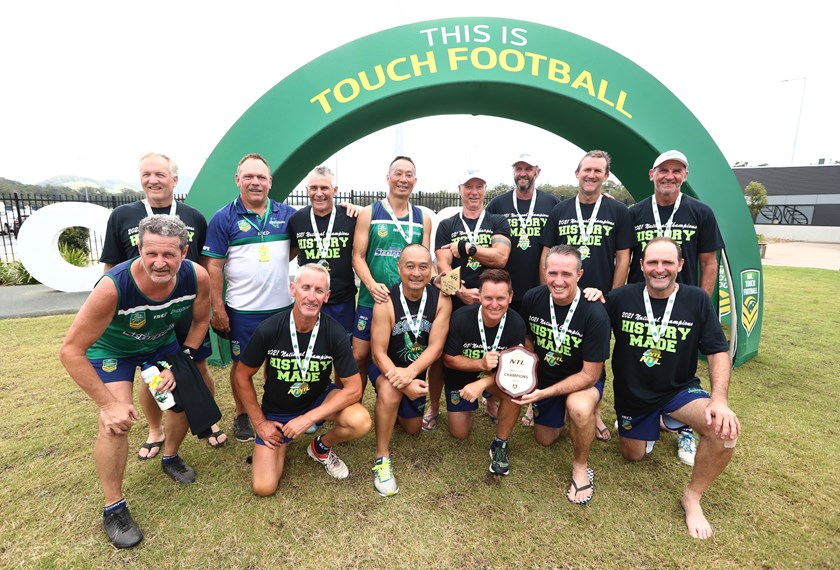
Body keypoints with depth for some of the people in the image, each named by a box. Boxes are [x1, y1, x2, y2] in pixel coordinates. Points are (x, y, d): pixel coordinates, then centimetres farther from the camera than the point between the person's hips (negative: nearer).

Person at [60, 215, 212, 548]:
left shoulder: (197, 277, -30)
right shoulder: (113, 287, -39)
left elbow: (201, 321, -8)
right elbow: (71, 351, -29)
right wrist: (108, 403, -29)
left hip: (162, 342, 4)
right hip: (111, 348, -3)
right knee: (116, 422, -17)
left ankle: (170, 458, 34)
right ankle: (113, 508, 4)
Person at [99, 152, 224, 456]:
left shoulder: (194, 218, 0)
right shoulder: (122, 216, -2)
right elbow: (112, 269, 3)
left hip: (190, 312, 0)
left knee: (199, 369, 11)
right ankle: (155, 431, 35)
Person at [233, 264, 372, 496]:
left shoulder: (334, 333, -21)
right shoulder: (269, 329, -21)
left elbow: (354, 388, -20)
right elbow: (242, 376, -6)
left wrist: (308, 418, -25)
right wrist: (260, 423, -6)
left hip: (319, 399, 0)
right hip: (276, 410, 0)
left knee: (360, 422, -28)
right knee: (263, 488, -10)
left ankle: (321, 447, 6)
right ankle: (281, 441, 22)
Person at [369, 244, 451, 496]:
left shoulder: (441, 300, -18)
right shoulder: (385, 303, -26)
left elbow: (436, 346, -22)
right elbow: (378, 352, -24)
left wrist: (410, 372, -39)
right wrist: (405, 384, -37)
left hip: (417, 371, 4)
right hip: (386, 368, -4)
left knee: (413, 427, 17)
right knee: (390, 391, -38)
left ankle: (388, 410, 51)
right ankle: (382, 457, -17)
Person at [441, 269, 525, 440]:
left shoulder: (517, 324, -25)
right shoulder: (460, 319, -30)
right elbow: (449, 359, -19)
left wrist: (482, 383, -33)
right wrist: (481, 363, -35)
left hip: (494, 377, 1)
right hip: (460, 376, -1)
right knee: (460, 433, 6)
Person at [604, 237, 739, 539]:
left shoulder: (697, 300, -11)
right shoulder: (621, 298, -13)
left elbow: (718, 352, -9)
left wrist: (720, 399, -23)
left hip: (679, 389, -1)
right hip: (632, 392, 1)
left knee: (724, 429, -30)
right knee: (633, 455, 15)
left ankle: (693, 496, -3)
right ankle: (649, 427, 50)